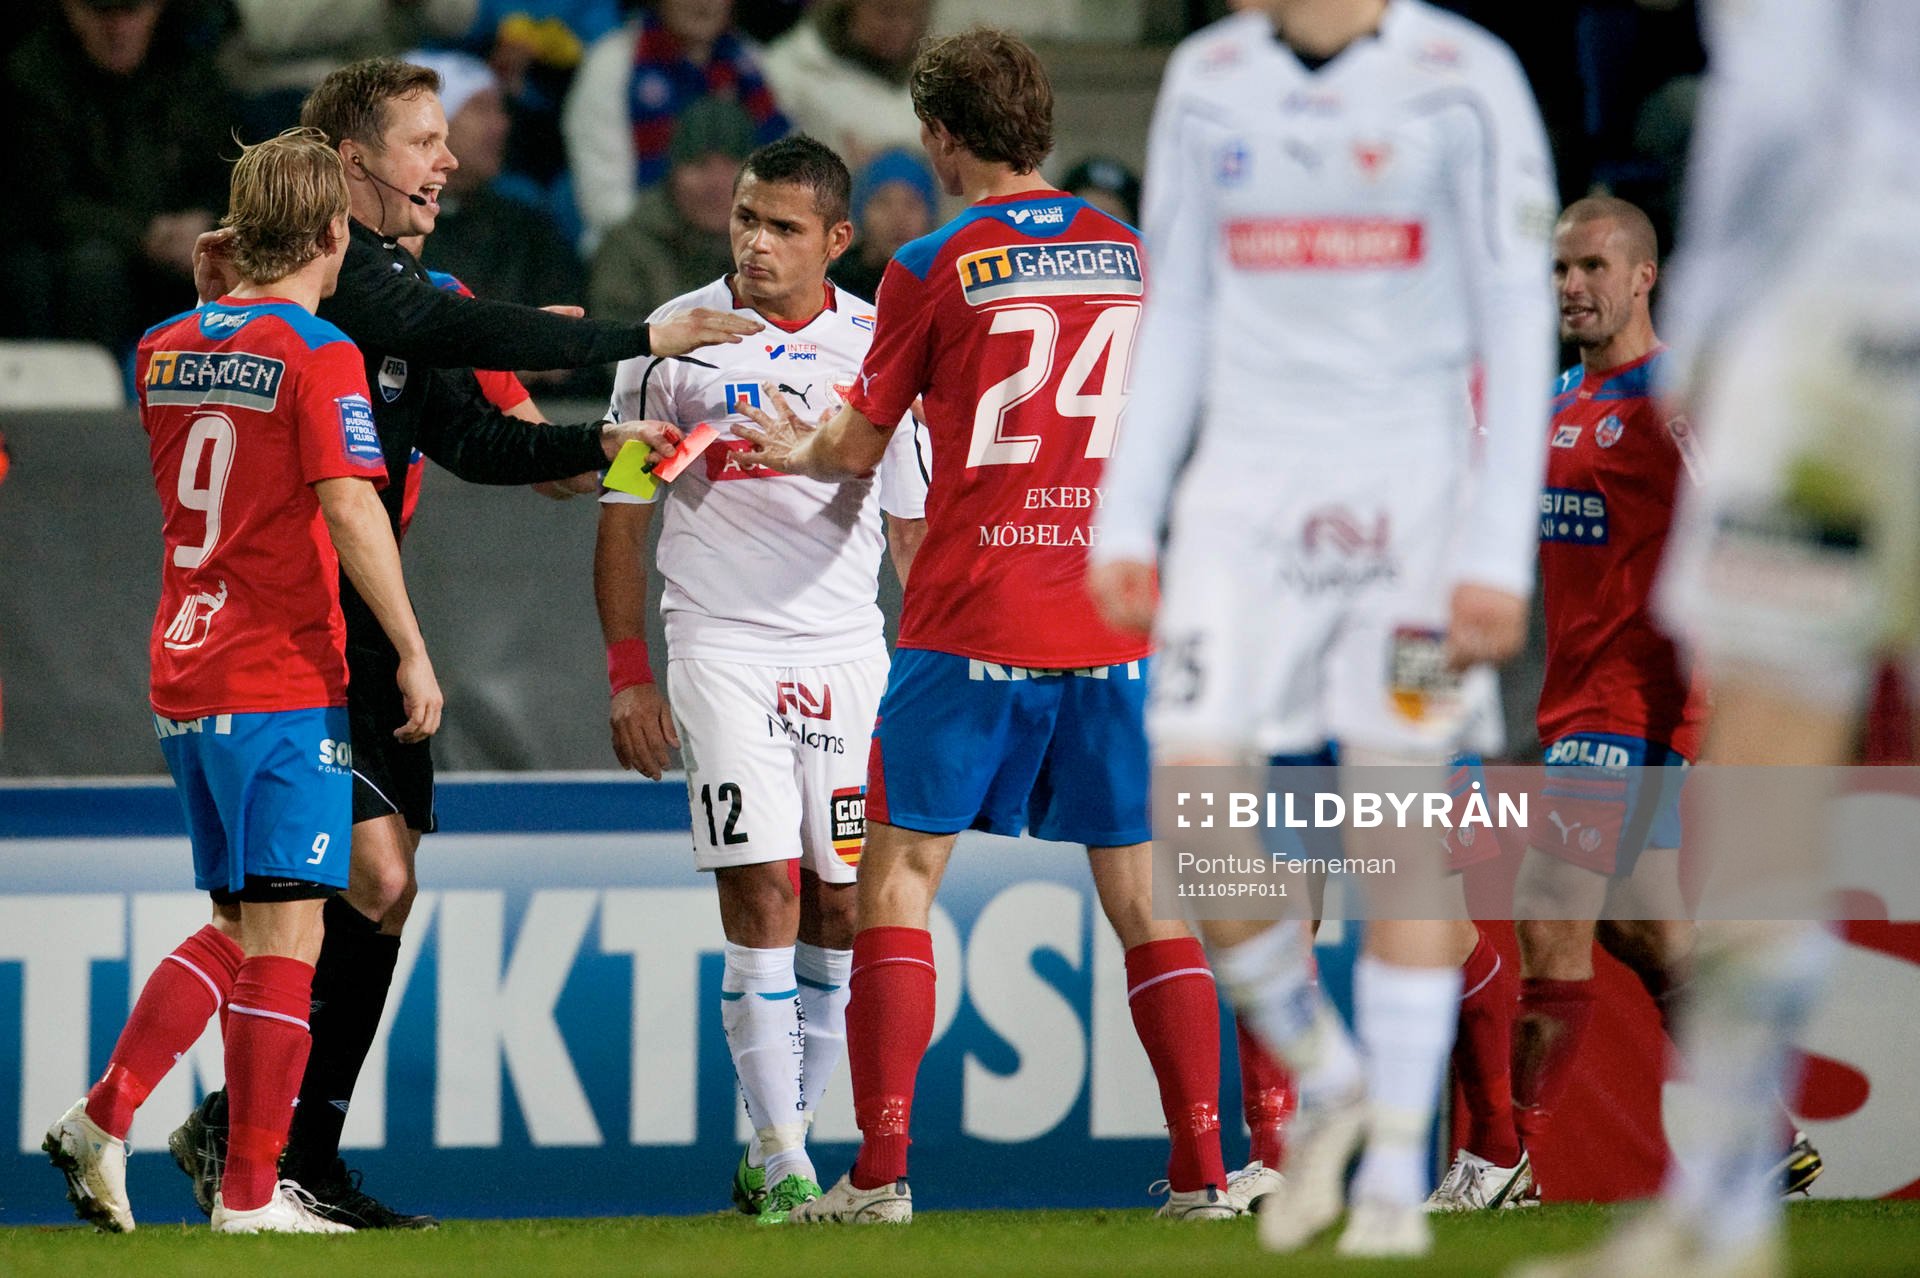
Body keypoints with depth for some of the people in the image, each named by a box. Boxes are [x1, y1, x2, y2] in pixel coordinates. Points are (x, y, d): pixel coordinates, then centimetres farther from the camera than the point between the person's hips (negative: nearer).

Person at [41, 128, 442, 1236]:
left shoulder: (166, 349, 10)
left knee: (239, 929, 18)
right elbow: (350, 510, -19)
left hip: (183, 683, 7)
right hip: (286, 682, -7)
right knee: (285, 936, -3)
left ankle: (107, 1115, 5)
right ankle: (252, 1189, -4)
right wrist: (411, 649, -15)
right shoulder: (319, 355, -10)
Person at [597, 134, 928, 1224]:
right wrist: (630, 677, 2)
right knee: (761, 896, -12)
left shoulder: (876, 345, 3)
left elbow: (917, 525, 10)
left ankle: (777, 1147, 14)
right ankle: (783, 1162, -11)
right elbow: (623, 514, 6)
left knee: (841, 907, 2)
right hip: (720, 648, -2)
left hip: (848, 653, 2)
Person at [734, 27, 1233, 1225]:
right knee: (1143, 896, 8)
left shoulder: (934, 267, -4)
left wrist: (796, 449, 26)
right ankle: (1204, 1170, 3)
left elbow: (860, 447, 5)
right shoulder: (1132, 252, 8)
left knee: (899, 879, 3)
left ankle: (881, 1171, -5)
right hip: (1116, 621, 4)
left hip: (970, 629, -4)